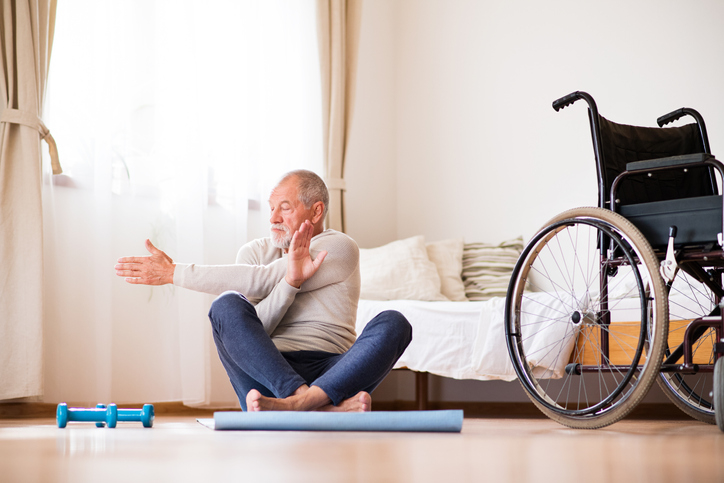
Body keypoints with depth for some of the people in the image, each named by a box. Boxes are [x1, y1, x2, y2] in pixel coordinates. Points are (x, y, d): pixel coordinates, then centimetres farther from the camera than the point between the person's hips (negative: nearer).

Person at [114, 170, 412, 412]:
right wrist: (292, 281, -17)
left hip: (332, 371, -1)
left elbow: (263, 281, -8)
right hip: (267, 375, 2)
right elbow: (252, 331, 0)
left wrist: (174, 273, -6)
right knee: (227, 305, -25)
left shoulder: (340, 248, 5)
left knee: (393, 324, -27)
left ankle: (298, 403, -48)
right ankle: (322, 406, -41)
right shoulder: (254, 252, 16)